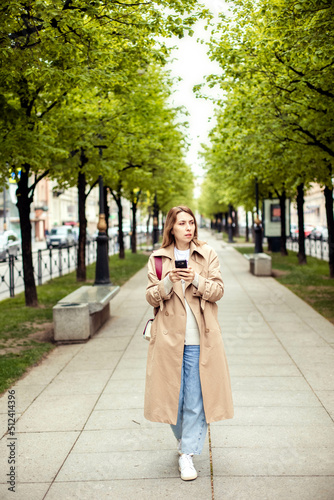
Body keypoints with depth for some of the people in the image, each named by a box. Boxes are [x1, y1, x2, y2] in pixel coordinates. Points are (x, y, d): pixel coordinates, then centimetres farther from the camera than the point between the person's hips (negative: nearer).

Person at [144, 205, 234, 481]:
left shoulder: (208, 254, 5)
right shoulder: (158, 258, 5)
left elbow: (218, 291, 0)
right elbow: (151, 297, 2)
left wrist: (196, 280, -17)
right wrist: (167, 282, -17)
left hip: (199, 338, 0)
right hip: (169, 336, 1)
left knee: (195, 398, 0)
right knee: (173, 395, 9)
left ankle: (188, 453, 11)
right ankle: (184, 439, 35)